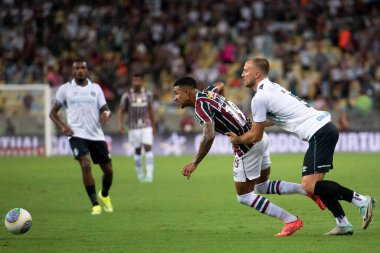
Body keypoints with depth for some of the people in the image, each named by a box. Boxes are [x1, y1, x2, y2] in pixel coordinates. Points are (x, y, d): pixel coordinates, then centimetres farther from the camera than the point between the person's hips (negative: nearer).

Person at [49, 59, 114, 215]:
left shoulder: (95, 88, 10)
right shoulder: (65, 89, 4)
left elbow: (105, 108, 8)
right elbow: (53, 112, 7)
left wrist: (106, 113, -17)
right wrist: (62, 126, -11)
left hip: (96, 135, 3)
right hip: (77, 134, -3)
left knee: (108, 170, 7)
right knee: (86, 165, -24)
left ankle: (104, 195, 39)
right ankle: (95, 205, -16)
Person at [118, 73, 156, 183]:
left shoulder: (147, 94, 4)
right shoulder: (127, 95, -3)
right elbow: (121, 111, 0)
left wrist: (153, 125, 19)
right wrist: (121, 124, -13)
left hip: (146, 126, 1)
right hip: (134, 127, -1)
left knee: (148, 147, -12)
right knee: (137, 150, 5)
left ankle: (149, 174, -16)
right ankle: (140, 174, 20)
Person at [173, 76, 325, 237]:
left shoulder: (200, 106, -16)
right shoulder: (207, 92, 12)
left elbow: (209, 136, -31)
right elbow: (220, 85, 38)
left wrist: (194, 163, -24)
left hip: (247, 144, -9)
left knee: (244, 197, 3)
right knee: (262, 186, 23)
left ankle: (291, 221, -1)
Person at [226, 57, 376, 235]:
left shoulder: (260, 97, -7)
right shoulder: (273, 88, 21)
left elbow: (256, 136, 0)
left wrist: (237, 139, 18)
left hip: (319, 132, -10)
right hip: (325, 126, 10)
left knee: (309, 185, -16)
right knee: (313, 184, 11)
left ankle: (361, 201, -14)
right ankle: (343, 224, 7)